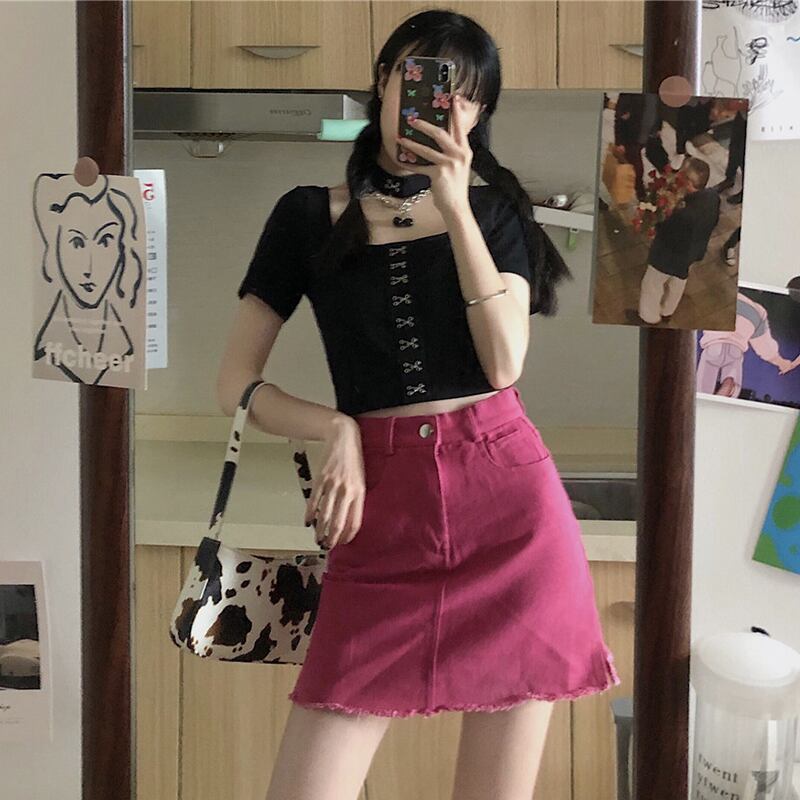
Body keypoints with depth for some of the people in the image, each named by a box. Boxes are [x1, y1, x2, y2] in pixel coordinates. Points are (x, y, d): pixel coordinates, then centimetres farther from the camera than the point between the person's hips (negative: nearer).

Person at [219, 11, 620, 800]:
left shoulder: (496, 207, 10)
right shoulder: (308, 214, 8)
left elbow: (504, 364, -5)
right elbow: (235, 380, 7)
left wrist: (455, 208, -9)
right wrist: (336, 429, -10)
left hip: (510, 493, 1)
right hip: (383, 506, 0)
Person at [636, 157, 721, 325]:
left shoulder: (685, 214, -45)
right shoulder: (713, 197, -21)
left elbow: (662, 230, -29)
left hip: (670, 257, -7)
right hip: (693, 252, 7)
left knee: (652, 285, 22)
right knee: (676, 285, 33)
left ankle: (649, 317, 45)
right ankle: (667, 311, 57)